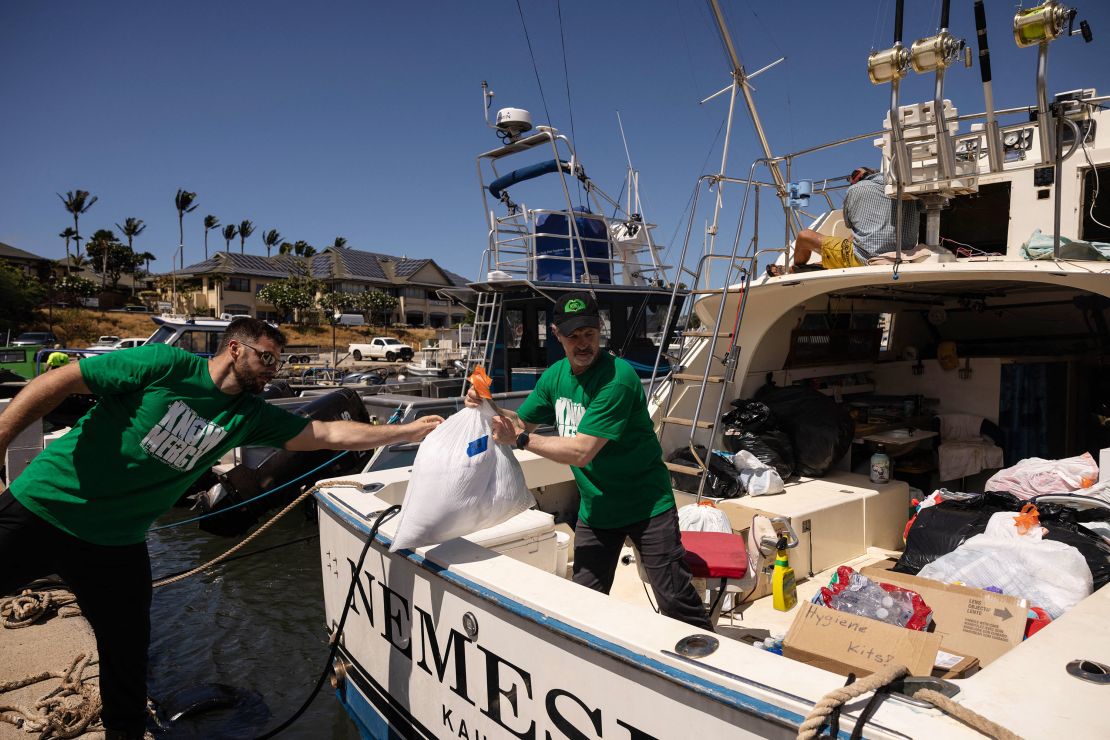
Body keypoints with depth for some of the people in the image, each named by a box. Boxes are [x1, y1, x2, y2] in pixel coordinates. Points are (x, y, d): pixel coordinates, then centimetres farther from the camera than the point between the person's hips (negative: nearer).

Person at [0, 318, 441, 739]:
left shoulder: (249, 415, -1)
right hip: (38, 509, -4)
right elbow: (55, 382, -13)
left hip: (115, 543, 5)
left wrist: (411, 431, -5)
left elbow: (330, 434, -2)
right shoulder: (166, 364, -17)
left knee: (128, 658, 11)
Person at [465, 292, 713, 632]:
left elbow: (582, 452, -28)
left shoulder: (618, 377, -25)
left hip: (646, 504, -6)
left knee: (675, 600, -1)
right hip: (594, 508, 6)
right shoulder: (555, 375, 0)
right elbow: (521, 422, 11)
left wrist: (520, 439, -22)